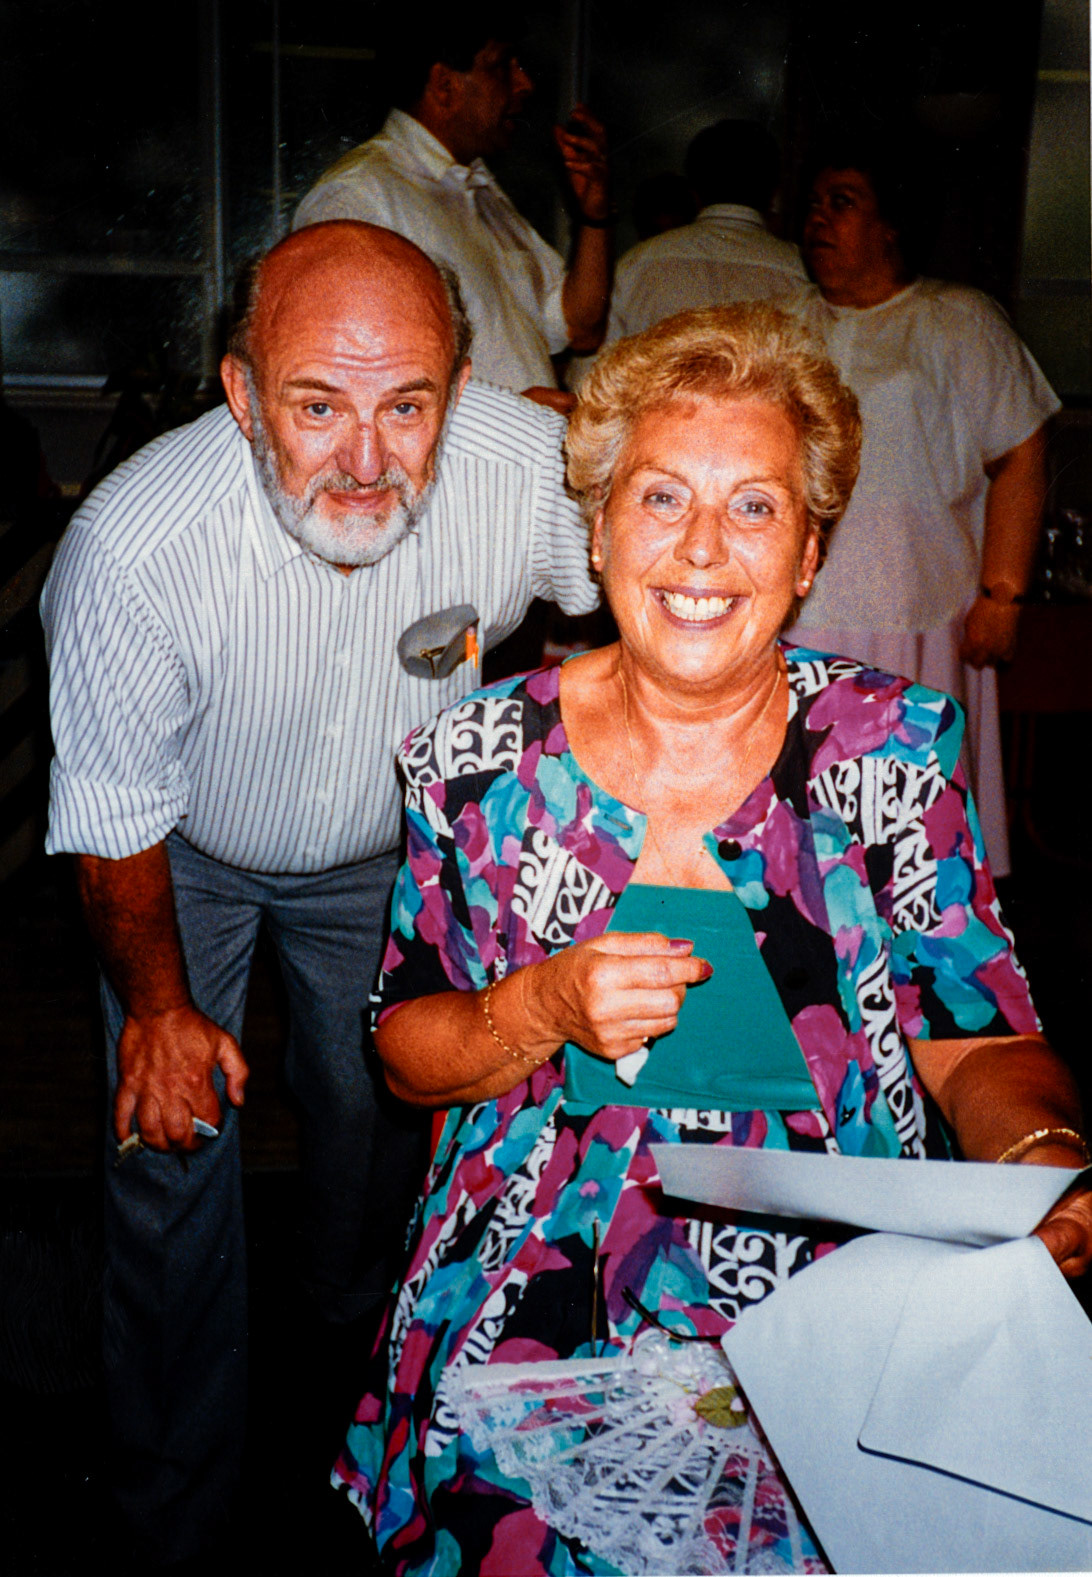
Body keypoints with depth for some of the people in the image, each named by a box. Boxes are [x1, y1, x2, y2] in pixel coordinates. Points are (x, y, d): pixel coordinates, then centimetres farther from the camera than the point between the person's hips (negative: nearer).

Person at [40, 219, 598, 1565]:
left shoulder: (532, 468, -32)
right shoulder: (133, 546, -37)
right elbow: (114, 812, -21)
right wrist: (157, 1004, -18)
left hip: (384, 849, 3)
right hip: (186, 857, -2)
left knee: (382, 1110, 18)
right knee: (170, 1152, 4)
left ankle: (360, 1365, 53)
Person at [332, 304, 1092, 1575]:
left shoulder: (895, 747, -2)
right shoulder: (484, 757, -2)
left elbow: (981, 1039, 2)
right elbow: (405, 1048, 5)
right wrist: (546, 1012, -15)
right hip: (535, 1322, 0)